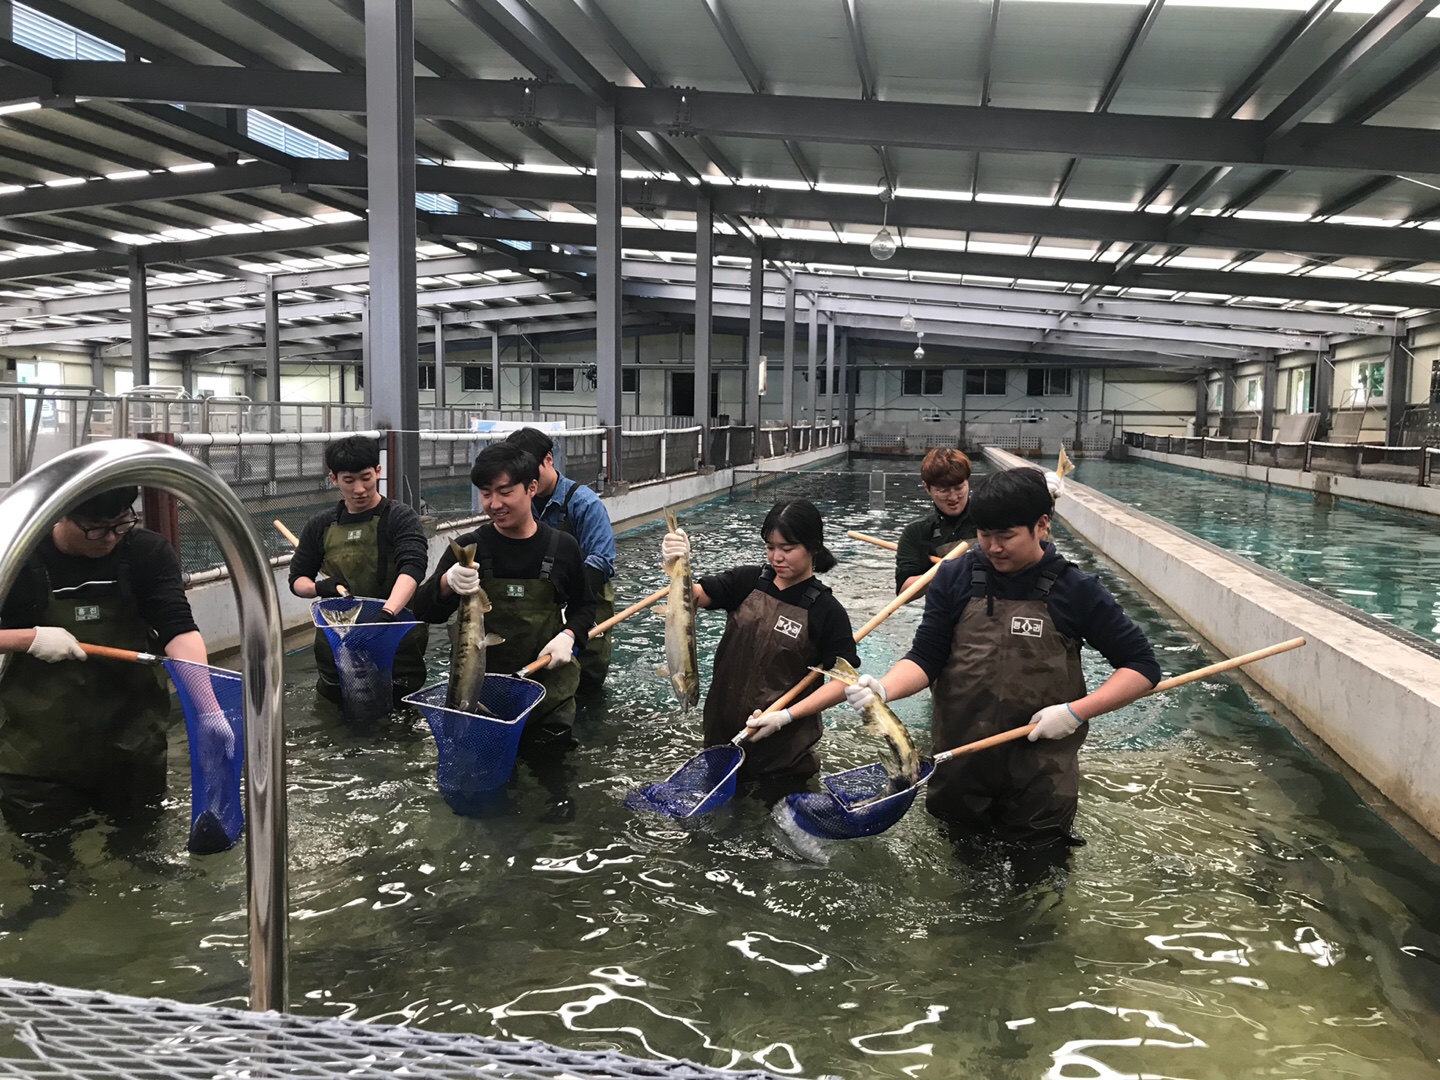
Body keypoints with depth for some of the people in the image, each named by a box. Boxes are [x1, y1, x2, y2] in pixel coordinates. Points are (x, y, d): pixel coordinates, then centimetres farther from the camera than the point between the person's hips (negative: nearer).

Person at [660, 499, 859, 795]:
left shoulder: (826, 610, -14)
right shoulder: (748, 582, -5)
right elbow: (694, 596, -12)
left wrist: (786, 716, -22)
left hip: (782, 739, -4)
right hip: (724, 725, 4)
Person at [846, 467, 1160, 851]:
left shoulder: (1075, 591, -10)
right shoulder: (955, 578, -6)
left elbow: (1142, 666, -6)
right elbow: (925, 658, -7)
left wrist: (1076, 712, -18)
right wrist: (883, 688, -27)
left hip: (1040, 774, -1)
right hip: (958, 766, 2)